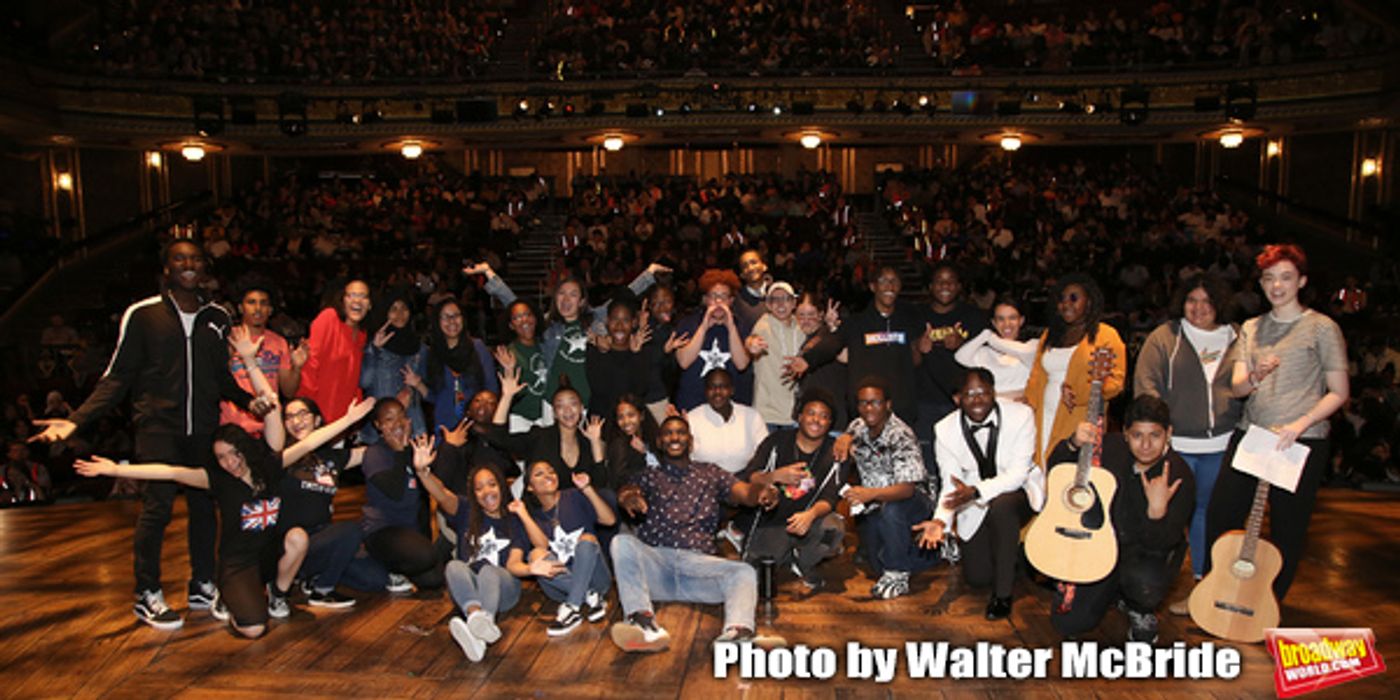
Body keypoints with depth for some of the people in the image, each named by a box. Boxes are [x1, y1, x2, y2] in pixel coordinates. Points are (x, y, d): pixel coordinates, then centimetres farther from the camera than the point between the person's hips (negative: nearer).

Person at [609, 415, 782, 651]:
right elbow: (626, 492, -1)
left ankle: (736, 632, -55)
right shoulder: (650, 477, 21)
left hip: (698, 560, 1)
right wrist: (629, 498, -29)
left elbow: (745, 492, 7)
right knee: (622, 542, -30)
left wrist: (762, 491, -20)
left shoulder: (711, 474, 24)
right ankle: (643, 623, -48)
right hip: (656, 558, 0)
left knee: (745, 572, -27)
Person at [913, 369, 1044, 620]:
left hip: (1018, 489, -3)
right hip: (975, 505, 3)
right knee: (977, 577, 0)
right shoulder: (945, 429, -12)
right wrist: (941, 520, -30)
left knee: (1001, 507, -38)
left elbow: (1018, 473, -23)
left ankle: (1003, 594, -19)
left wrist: (976, 492, -39)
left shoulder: (1021, 415, -19)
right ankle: (1011, 552, 37)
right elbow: (952, 484, -10)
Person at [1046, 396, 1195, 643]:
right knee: (1067, 622, -5)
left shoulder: (1179, 476, -21)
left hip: (1149, 552, -3)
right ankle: (1116, 590, 25)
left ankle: (1141, 612, -1)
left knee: (1144, 580, -40)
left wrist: (1158, 509, -42)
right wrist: (1074, 444, -24)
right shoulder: (1111, 447, -11)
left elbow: (1159, 546, -23)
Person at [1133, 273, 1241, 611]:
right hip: (1175, 445, -2)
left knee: (1207, 511, 10)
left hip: (1221, 446, 2)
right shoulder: (1164, 337, 2)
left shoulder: (1236, 341, 10)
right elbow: (1146, 383, -4)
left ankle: (1201, 584, 23)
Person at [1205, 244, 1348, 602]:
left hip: (1301, 443, -4)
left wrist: (1300, 424, -17)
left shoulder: (1322, 328, -1)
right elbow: (1237, 388, 6)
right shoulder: (1251, 328, 12)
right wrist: (1255, 377, -17)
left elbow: (1339, 392, -3)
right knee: (1220, 514, 4)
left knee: (1287, 531, 3)